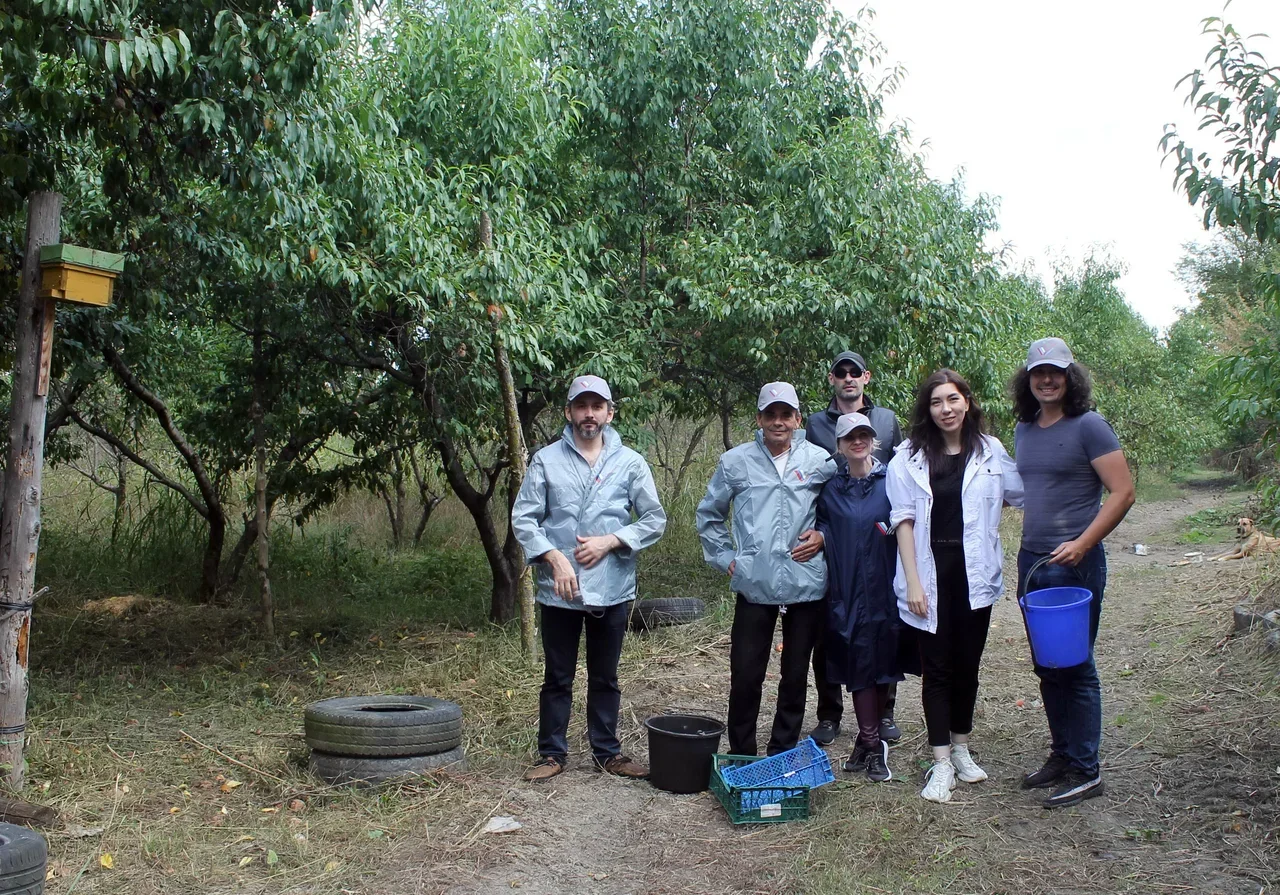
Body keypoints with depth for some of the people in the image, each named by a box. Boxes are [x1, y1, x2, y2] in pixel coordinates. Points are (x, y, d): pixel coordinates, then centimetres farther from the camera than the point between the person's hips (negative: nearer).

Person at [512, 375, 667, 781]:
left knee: (605, 678, 13)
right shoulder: (546, 460, 1)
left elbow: (655, 519, 2)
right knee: (557, 677, 9)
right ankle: (552, 753, 22)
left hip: (613, 589, 1)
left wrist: (609, 541, -9)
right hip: (559, 590, -1)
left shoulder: (630, 462, 2)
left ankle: (607, 752, 25)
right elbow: (523, 518, -1)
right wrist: (554, 557, -13)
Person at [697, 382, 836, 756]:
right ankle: (741, 756, 15)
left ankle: (783, 754, 24)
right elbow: (708, 515, 14)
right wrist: (724, 557, 6)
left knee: (796, 675, 10)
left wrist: (824, 536, -2)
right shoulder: (735, 461, 3)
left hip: (806, 583, 1)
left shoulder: (820, 461, 3)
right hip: (754, 584, -1)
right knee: (745, 676, 0)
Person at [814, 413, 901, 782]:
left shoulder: (890, 479, 2)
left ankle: (868, 740, 18)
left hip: (884, 586, -1)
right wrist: (819, 535, -3)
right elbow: (822, 524, 14)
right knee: (860, 664, 1)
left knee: (881, 663, 4)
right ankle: (872, 745, 10)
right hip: (846, 588, 1)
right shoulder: (830, 485, 6)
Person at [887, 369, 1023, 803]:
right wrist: (912, 581, -9)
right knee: (937, 667, 3)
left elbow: (1024, 495, 12)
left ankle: (961, 748, 30)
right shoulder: (910, 456, -2)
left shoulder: (990, 451, 2)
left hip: (974, 573, 2)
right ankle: (941, 763, 10)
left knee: (967, 664, 12)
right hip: (931, 573, -2)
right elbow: (904, 519, -4)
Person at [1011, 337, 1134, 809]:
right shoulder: (1024, 431, 11)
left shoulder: (1088, 426, -9)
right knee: (1047, 666, 14)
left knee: (1075, 665, -1)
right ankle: (1061, 756, 26)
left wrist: (1081, 544, -20)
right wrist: (1027, 547, 14)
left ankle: (1085, 770, 9)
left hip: (1075, 563, -7)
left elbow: (1122, 492, -13)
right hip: (1031, 559, 7)